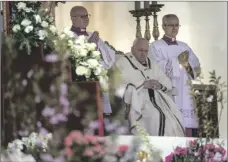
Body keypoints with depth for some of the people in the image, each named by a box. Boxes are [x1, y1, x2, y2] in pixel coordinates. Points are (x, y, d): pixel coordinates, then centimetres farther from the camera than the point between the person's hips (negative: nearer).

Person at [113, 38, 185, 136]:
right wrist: (143, 84, -17)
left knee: (172, 117, -19)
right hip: (136, 100, -6)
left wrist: (160, 85, -6)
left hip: (156, 98, 6)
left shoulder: (152, 64, 22)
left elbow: (168, 83, 18)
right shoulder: (122, 62, 2)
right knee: (156, 116, -29)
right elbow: (120, 86, -13)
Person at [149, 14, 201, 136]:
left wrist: (188, 66, -10)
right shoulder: (156, 46, 3)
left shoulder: (184, 47, 18)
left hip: (183, 96, 5)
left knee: (186, 127, 0)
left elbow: (197, 68, 12)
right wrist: (177, 61, -21)